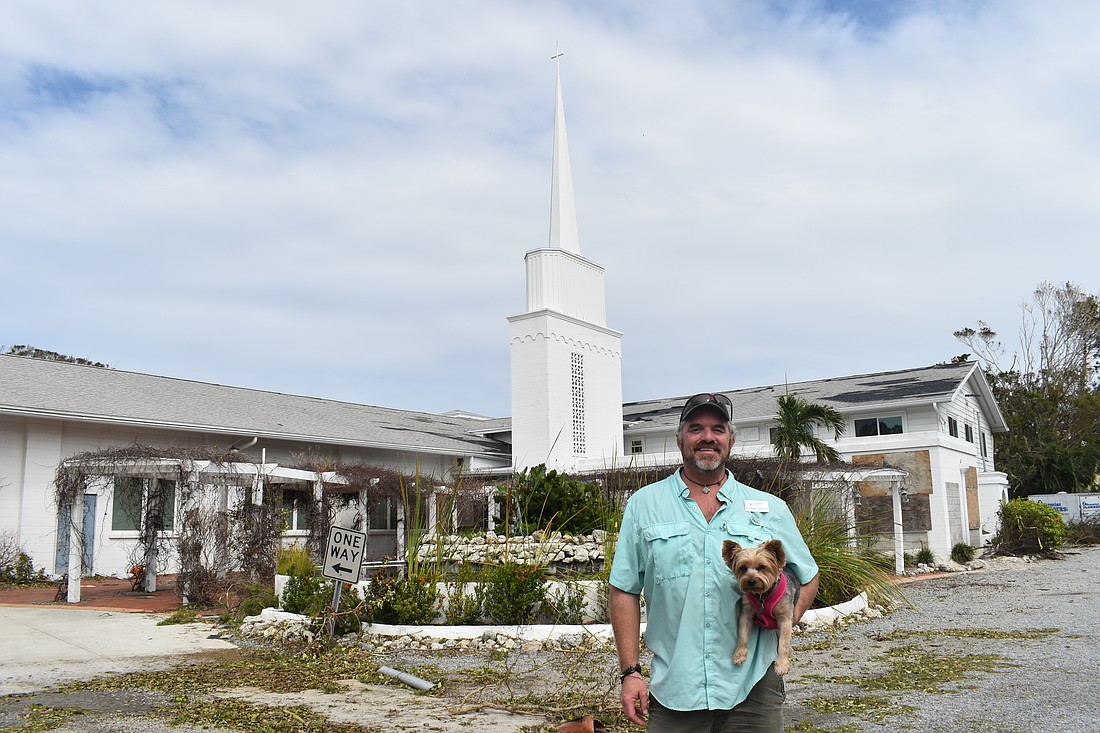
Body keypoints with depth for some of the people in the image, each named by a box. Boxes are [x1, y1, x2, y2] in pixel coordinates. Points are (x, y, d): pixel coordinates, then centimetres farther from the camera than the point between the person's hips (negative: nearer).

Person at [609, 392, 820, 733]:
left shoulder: (770, 509, 7)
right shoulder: (643, 505, 3)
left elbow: (808, 578, 17)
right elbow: (624, 591, 3)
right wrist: (630, 672, -3)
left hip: (752, 691, 1)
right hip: (672, 690, -1)